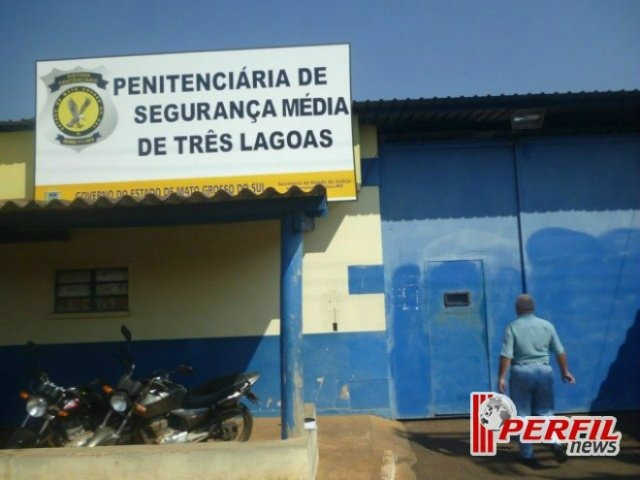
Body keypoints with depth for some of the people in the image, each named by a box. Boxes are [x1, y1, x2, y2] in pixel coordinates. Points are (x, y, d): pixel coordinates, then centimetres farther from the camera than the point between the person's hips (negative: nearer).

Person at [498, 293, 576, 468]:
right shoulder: (547, 325, 2)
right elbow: (560, 352, 7)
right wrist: (565, 371, 20)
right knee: (544, 412, 14)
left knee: (522, 416, 8)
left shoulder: (512, 327, -7)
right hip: (544, 371, 3)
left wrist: (501, 377, -8)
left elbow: (506, 355, -13)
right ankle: (554, 443, -7)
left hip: (521, 372, -2)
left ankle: (527, 455, 11)